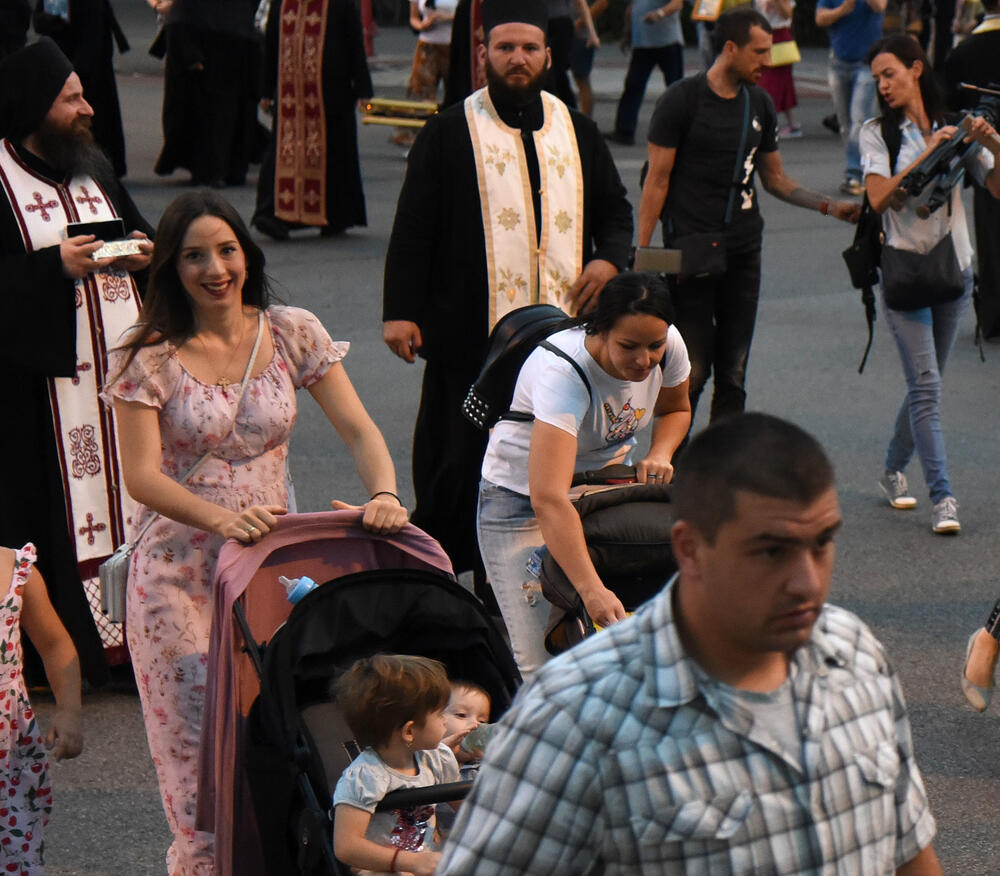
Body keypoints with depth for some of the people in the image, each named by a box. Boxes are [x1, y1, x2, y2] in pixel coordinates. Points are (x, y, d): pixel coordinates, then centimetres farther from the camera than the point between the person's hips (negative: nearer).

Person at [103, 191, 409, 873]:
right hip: (180, 573, -2)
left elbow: (358, 429, -2)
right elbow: (142, 475, -14)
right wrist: (223, 518, -31)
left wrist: (385, 493, -23)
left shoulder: (293, 334, 2)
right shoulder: (149, 358, -6)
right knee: (197, 746, -2)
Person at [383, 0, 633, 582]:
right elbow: (413, 228, -1)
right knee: (459, 459, -1)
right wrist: (401, 310, -9)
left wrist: (610, 257, 1)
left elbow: (615, 206, 23)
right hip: (471, 332, -3)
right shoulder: (450, 134, 2)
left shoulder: (577, 133, 13)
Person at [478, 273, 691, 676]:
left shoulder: (669, 346, -16)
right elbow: (549, 499, -45)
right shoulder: (562, 373, -36)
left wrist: (659, 454, -12)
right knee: (545, 665, -18)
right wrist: (591, 590, -53)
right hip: (522, 498, -6)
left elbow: (675, 409, 11)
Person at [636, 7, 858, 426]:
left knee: (733, 374, 6)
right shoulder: (682, 100, -6)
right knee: (692, 371, -7)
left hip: (743, 251, 5)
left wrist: (829, 205, 7)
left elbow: (775, 177, 20)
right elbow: (657, 180, -5)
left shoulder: (760, 104, 11)